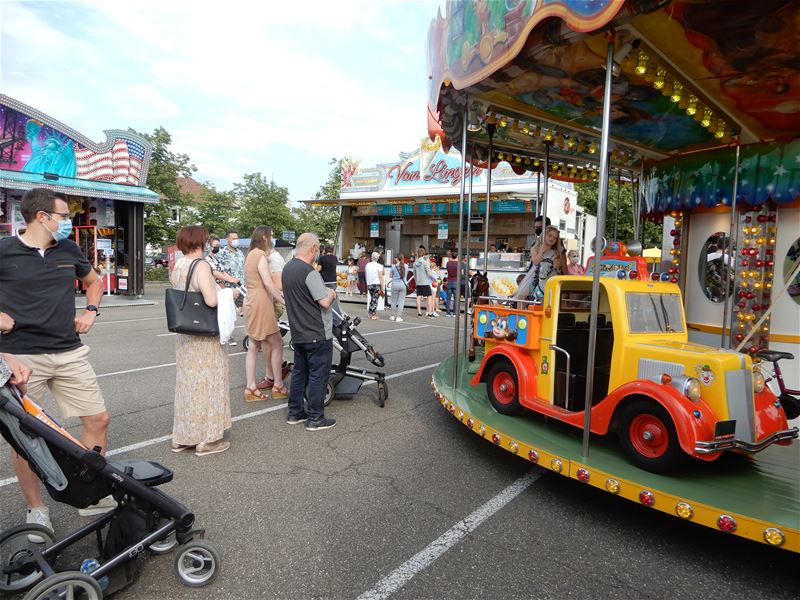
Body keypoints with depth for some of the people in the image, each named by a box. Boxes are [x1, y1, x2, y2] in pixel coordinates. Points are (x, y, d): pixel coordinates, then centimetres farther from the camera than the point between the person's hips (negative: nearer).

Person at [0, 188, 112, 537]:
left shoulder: (69, 250, 7)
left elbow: (93, 281, 24)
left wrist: (91, 311, 9)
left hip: (70, 353, 4)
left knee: (99, 420, 4)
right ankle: (36, 509, 25)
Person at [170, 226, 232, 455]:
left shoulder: (177, 267, 8)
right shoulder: (201, 266, -17)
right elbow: (211, 300, -28)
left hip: (184, 335, 8)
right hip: (205, 335, -8)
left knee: (187, 382, 17)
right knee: (206, 383, 2)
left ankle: (182, 437, 27)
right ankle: (207, 439, 12)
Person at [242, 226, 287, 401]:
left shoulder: (251, 254, 17)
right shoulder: (261, 255, -13)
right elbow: (268, 283, -21)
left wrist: (278, 292, 15)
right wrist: (284, 301, -18)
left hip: (252, 302, 10)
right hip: (261, 304, -10)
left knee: (254, 346, 10)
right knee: (277, 344, 0)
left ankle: (250, 388, 12)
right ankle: (278, 386, 8)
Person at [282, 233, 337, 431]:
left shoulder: (287, 268, 7)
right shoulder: (309, 272, -21)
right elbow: (325, 303, -21)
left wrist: (324, 291, 12)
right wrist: (330, 293, 0)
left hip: (298, 333, 9)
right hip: (317, 335, -9)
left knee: (299, 372, 17)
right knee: (318, 375, 2)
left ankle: (295, 413, 25)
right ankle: (315, 418, 9)